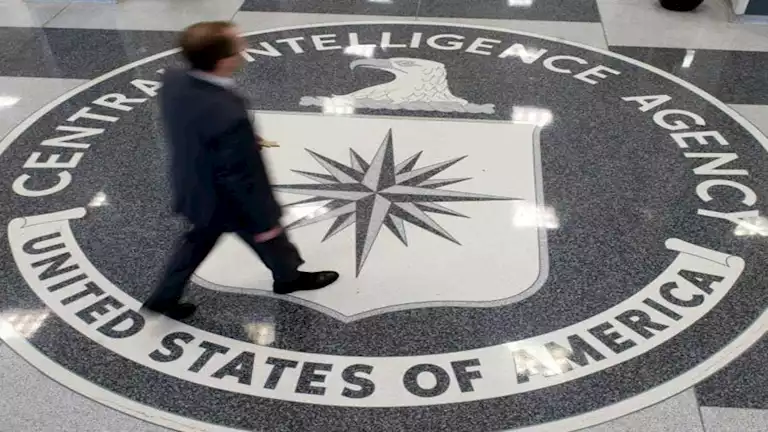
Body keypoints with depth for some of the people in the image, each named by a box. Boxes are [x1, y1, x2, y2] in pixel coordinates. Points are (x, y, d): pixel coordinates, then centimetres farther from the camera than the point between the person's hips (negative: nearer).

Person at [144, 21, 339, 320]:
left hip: (193, 190, 7)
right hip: (229, 202, -6)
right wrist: (265, 221, -14)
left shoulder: (173, 81, -17)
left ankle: (165, 296, 47)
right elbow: (242, 179, -29)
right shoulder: (228, 115, -42)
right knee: (268, 237, 24)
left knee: (199, 240, 32)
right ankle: (288, 276, 54)